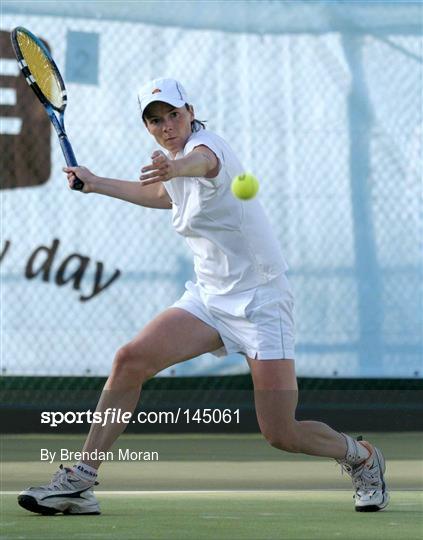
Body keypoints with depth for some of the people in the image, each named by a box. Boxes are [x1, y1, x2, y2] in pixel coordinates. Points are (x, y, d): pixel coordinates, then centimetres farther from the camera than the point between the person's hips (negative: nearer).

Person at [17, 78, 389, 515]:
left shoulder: (207, 143, -16)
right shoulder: (170, 163, 9)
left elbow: (202, 161, -45)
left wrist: (175, 168, -68)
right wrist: (96, 183, 36)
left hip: (260, 302, -8)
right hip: (208, 297, 8)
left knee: (281, 435, -10)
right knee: (131, 360, -13)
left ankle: (360, 457, 22)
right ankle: (79, 481, -9)